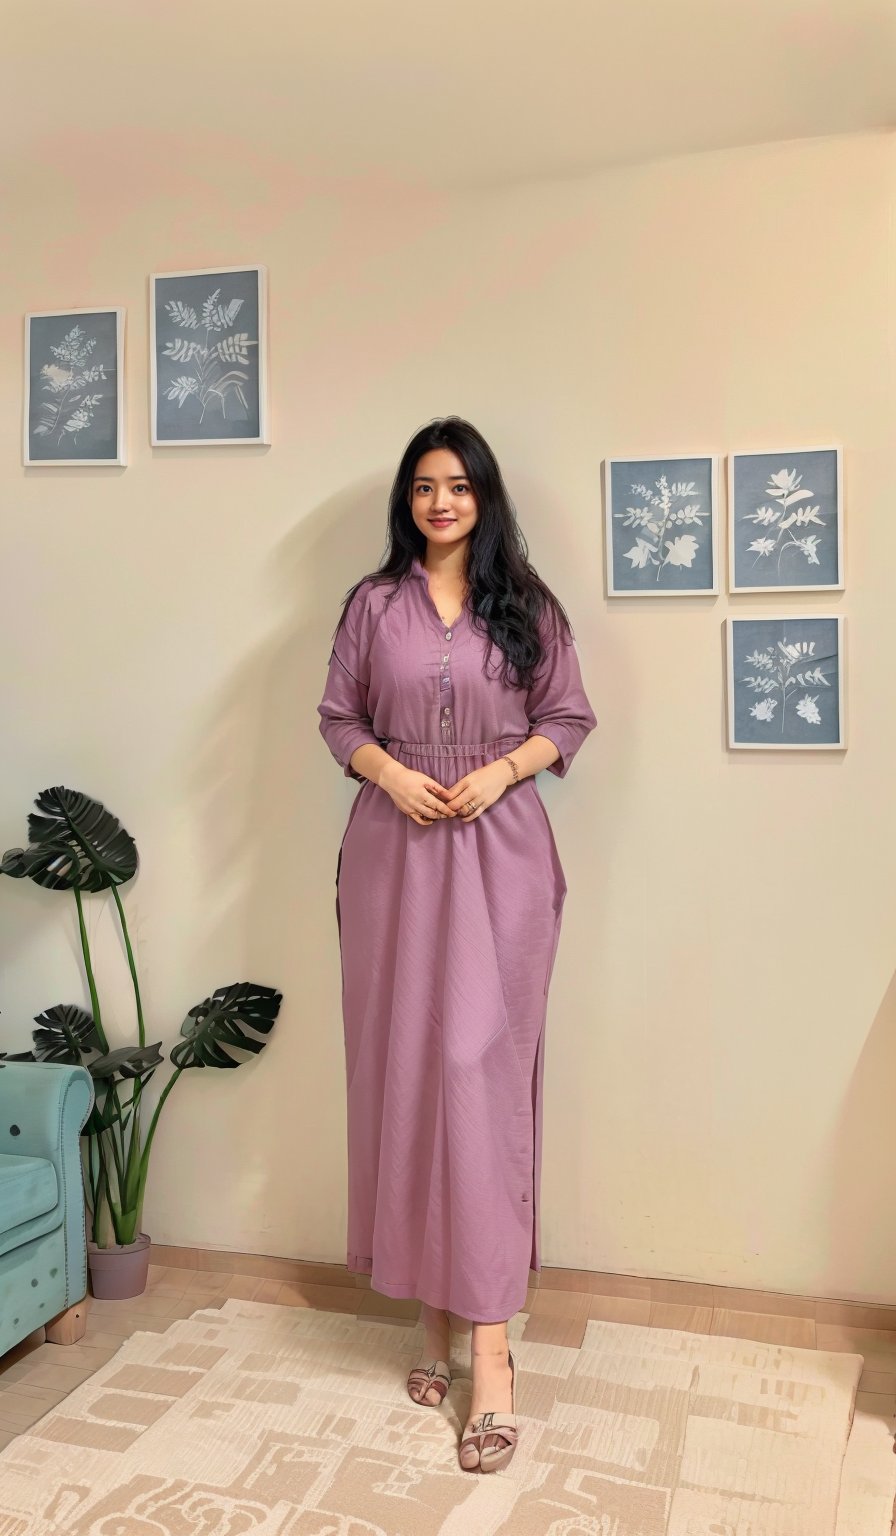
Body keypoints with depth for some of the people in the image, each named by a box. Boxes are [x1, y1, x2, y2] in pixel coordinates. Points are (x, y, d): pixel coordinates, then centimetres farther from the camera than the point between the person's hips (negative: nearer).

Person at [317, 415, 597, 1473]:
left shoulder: (527, 606, 6)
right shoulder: (373, 602, 9)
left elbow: (569, 719, 7)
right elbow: (338, 716, 10)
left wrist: (500, 771, -10)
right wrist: (392, 774, -9)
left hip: (500, 848, -2)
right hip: (394, 847, 2)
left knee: (478, 1064, -7)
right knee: (402, 1061, 4)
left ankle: (488, 1339, -2)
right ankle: (433, 1296, 19)